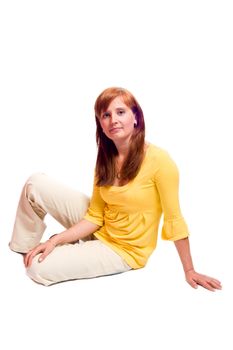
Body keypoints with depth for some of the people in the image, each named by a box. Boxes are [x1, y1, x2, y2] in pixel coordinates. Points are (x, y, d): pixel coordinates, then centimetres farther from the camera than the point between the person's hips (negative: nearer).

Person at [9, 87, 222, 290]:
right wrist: (56, 240, -14)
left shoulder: (158, 159, -23)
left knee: (39, 269, -17)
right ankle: (22, 249, 15)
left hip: (125, 249, -6)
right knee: (36, 184, -7)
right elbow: (95, 216, -3)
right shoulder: (105, 159, -2)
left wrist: (189, 271, -11)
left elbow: (174, 219, -17)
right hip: (99, 231, 6)